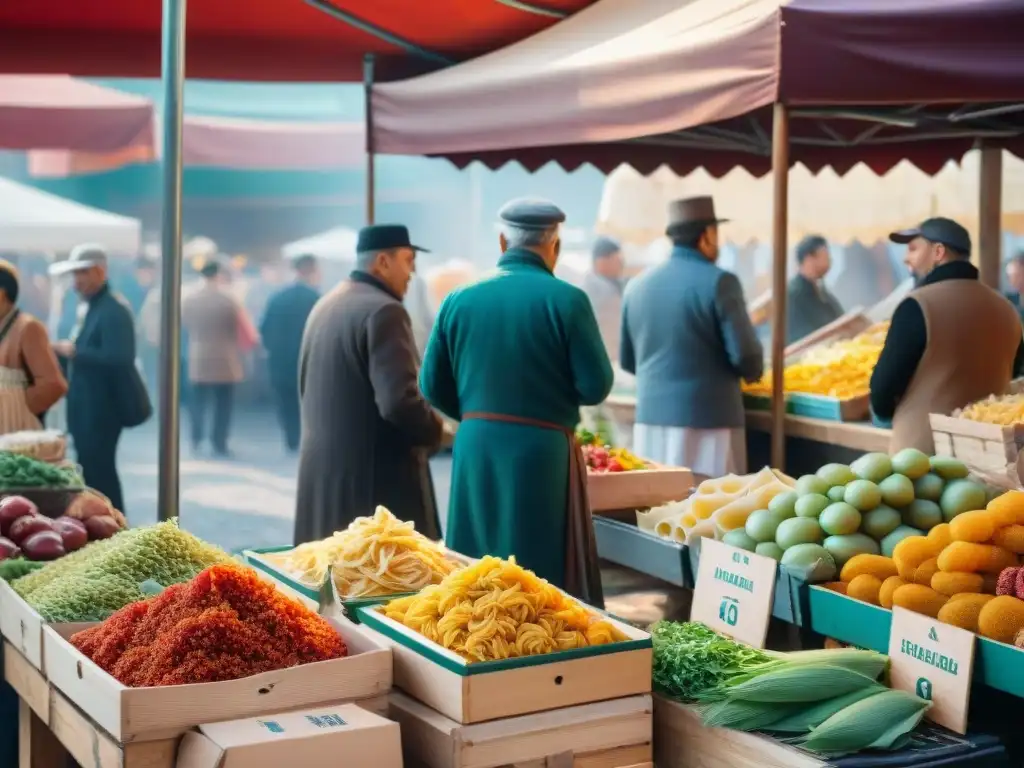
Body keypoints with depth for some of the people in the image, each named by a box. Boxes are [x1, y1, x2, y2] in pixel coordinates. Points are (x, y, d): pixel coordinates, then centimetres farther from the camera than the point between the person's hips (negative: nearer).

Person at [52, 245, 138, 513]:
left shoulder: (113, 310, -16)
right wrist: (67, 351, 5)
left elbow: (117, 359, -25)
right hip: (88, 408, 10)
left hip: (101, 409, -10)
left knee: (99, 475, -6)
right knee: (92, 473, 14)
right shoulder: (94, 307, 15)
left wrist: (74, 352, -18)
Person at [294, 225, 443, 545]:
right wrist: (434, 431, -6)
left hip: (321, 467, 9)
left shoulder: (324, 305, 12)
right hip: (375, 473, -9)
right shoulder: (383, 310, -15)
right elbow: (398, 401, -23)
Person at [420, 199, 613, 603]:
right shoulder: (567, 300, -9)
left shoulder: (459, 300, 2)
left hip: (474, 447, 4)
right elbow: (596, 387, -9)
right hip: (543, 449, -4)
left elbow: (433, 387, 5)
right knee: (548, 573, 4)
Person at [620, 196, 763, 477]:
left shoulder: (637, 285, 7)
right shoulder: (718, 282, -9)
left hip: (651, 419, 6)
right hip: (707, 423, -5)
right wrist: (754, 370, 9)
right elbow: (745, 356, -12)